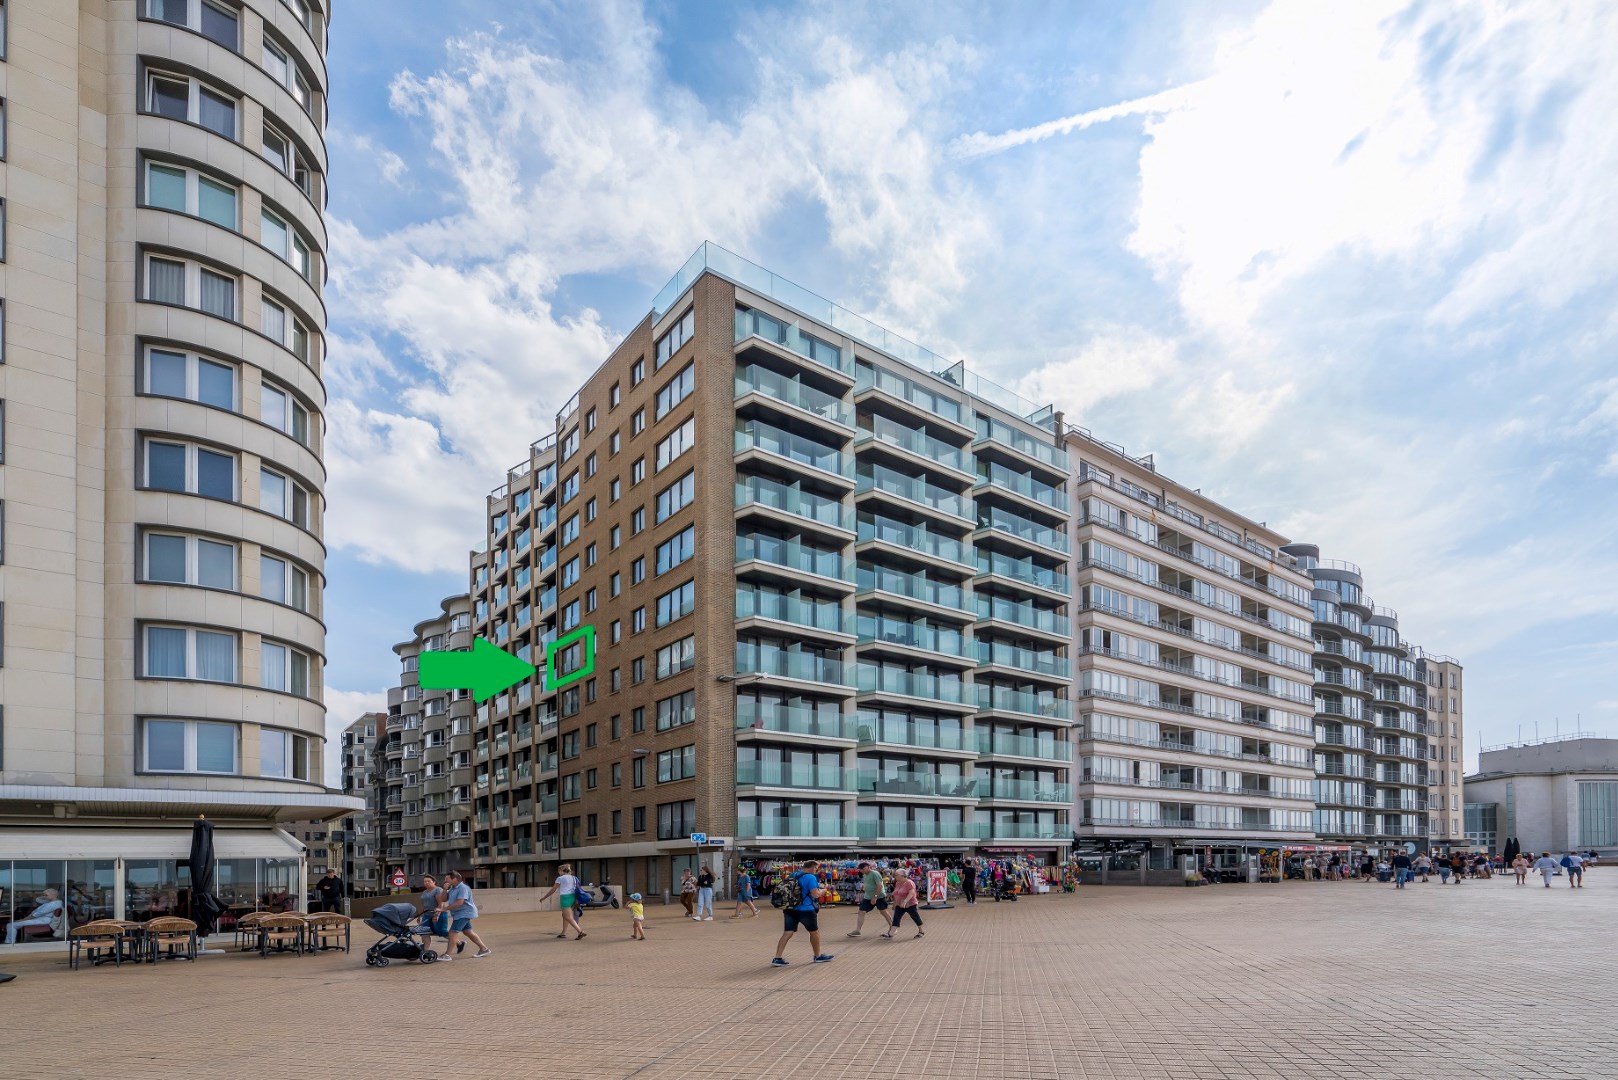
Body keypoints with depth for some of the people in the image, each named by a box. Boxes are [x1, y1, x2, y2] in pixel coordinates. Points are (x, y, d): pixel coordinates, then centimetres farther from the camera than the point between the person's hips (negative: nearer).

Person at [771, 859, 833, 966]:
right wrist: (822, 891, 2)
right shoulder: (810, 877, -12)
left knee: (787, 933, 3)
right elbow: (815, 894, -18)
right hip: (806, 910, -6)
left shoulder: (793, 876, 13)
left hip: (790, 909, 6)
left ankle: (777, 958, -7)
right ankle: (818, 956, 27)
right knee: (814, 932, 14)